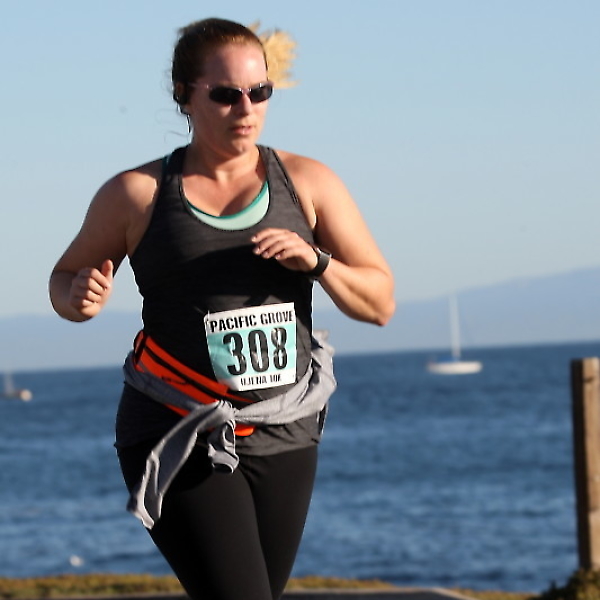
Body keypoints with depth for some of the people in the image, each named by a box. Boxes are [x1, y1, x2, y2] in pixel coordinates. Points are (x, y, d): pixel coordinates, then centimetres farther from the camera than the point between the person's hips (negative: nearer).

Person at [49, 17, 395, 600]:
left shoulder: (308, 184, 6)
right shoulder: (136, 194, 0)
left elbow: (380, 303, 5)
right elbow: (65, 278, 14)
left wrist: (316, 261, -14)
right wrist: (80, 299, -11)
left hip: (282, 441, 4)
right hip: (179, 442, -4)